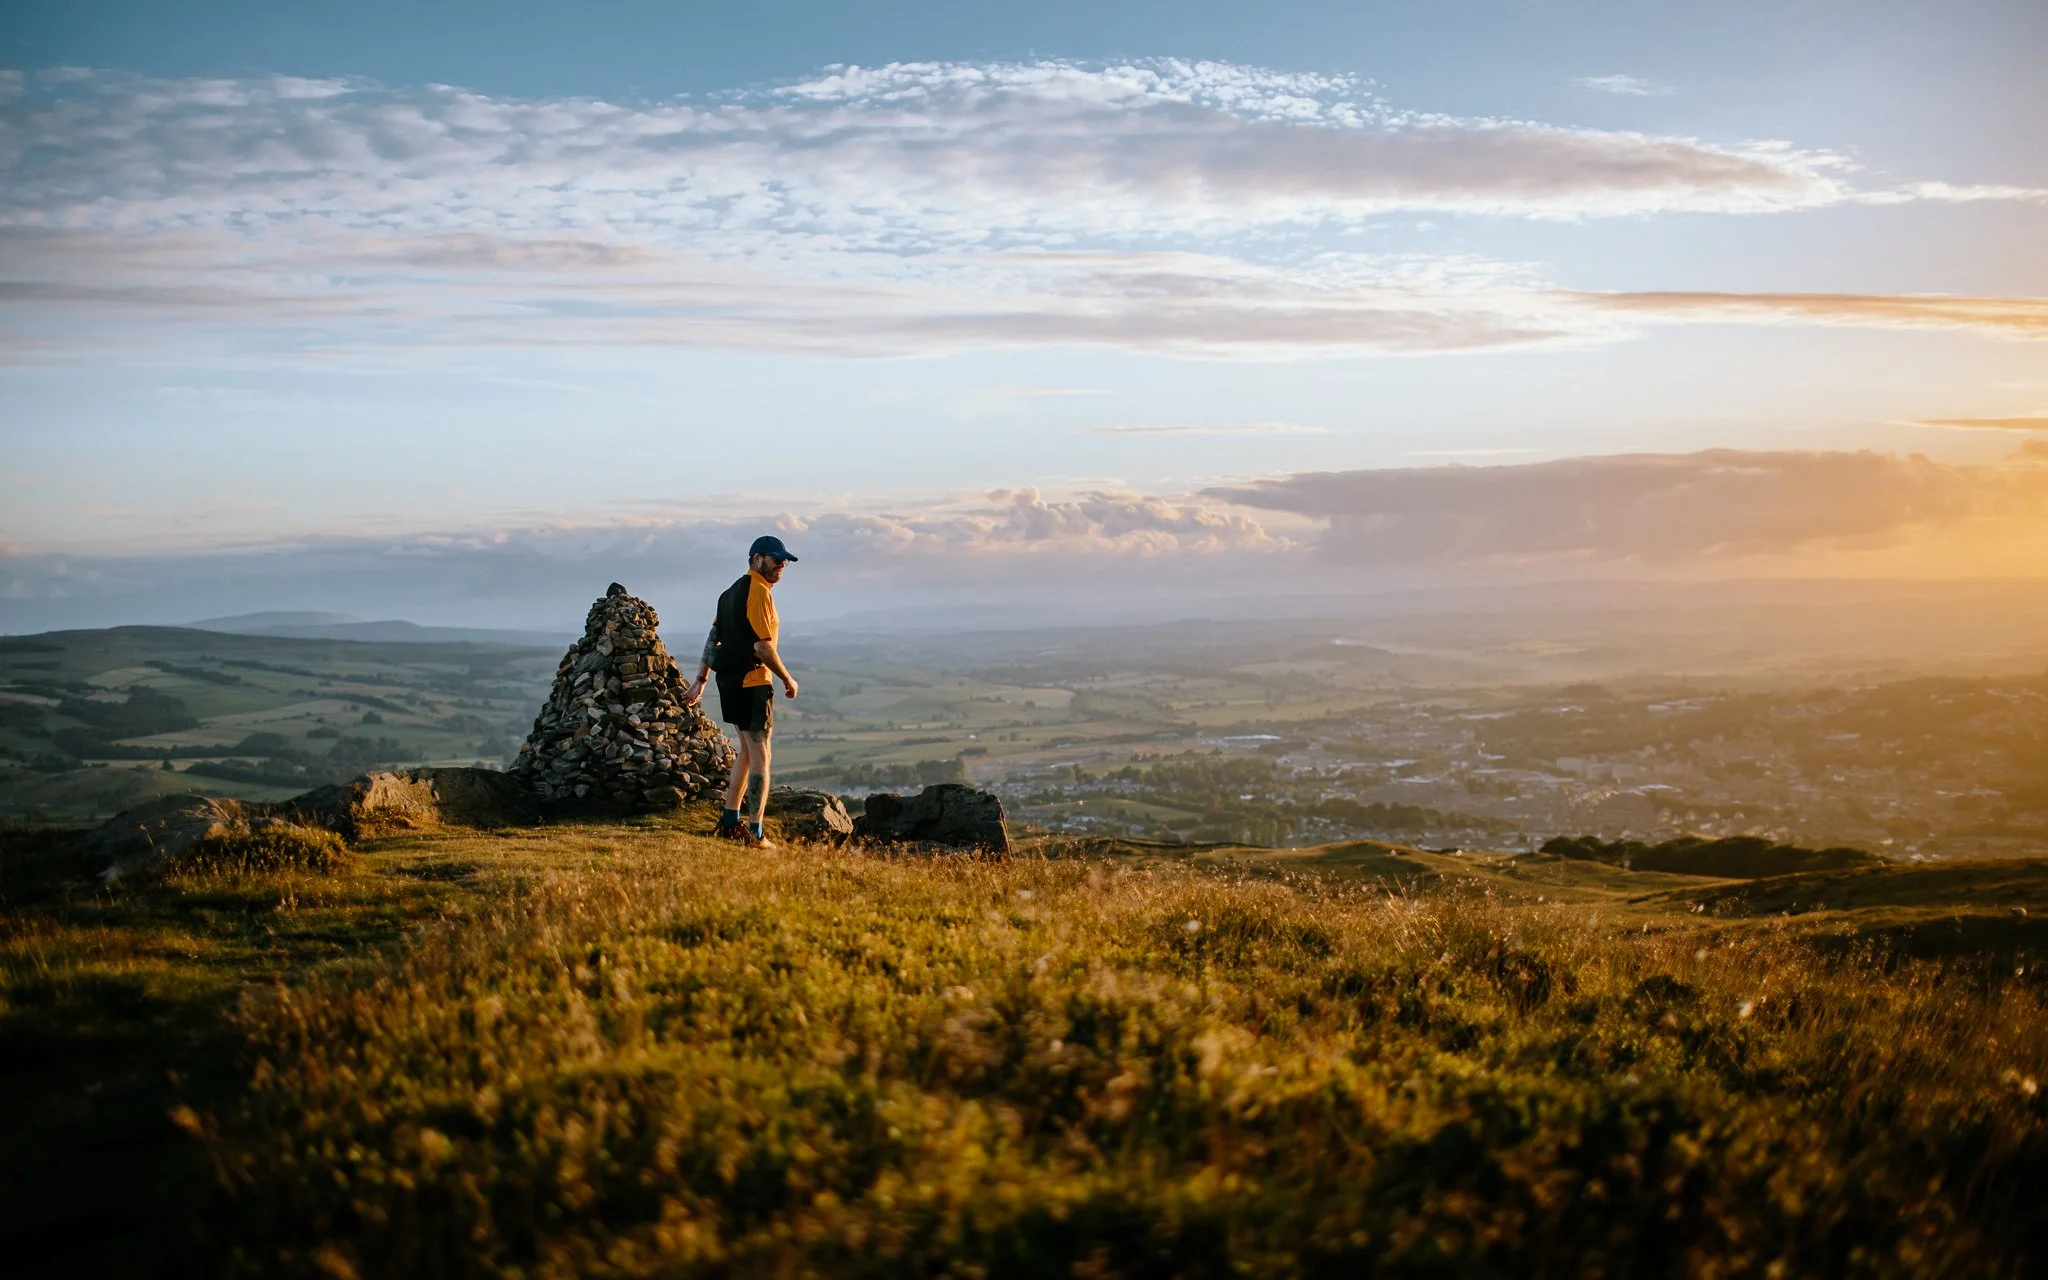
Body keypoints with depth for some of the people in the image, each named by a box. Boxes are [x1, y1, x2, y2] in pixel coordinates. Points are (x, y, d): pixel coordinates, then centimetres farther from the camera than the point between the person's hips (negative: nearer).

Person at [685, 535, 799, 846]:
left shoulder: (733, 592, 15)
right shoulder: (759, 591, -14)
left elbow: (713, 639, 15)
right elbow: (763, 647, -21)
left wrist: (700, 681, 15)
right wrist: (788, 680, -9)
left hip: (730, 681, 9)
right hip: (753, 683, -9)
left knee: (747, 750, 21)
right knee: (759, 757, -4)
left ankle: (730, 821, 24)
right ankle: (755, 834, -4)